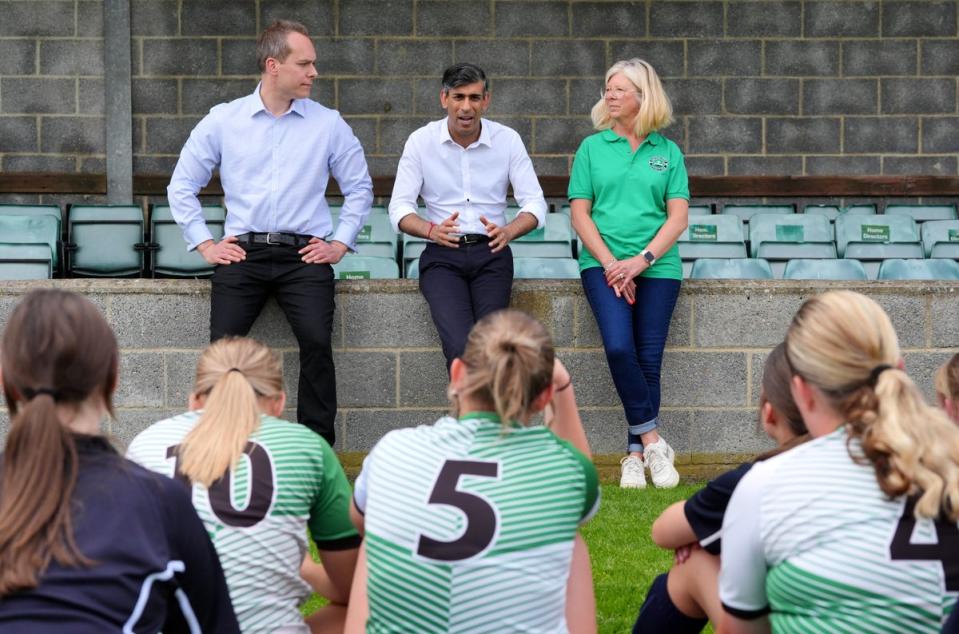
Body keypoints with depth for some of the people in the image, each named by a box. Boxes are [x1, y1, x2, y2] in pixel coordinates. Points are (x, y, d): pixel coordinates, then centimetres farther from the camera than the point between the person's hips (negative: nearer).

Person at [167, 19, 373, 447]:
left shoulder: (328, 125, 9)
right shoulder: (223, 121, 8)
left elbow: (359, 188, 17)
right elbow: (182, 186, 14)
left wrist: (340, 243, 8)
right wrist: (204, 244, 8)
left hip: (305, 256, 0)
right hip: (242, 253, 1)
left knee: (317, 342, -21)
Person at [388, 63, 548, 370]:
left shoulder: (507, 139, 3)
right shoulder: (421, 141, 1)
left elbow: (535, 204, 2)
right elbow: (399, 208, 0)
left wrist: (509, 231, -21)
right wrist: (431, 230, -22)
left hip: (491, 252, 1)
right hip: (442, 255, -1)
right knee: (461, 347, -25)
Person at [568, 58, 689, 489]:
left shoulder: (667, 152, 10)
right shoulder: (593, 148, 9)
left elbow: (678, 216, 3)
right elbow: (579, 214, 4)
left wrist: (642, 259, -11)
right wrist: (610, 264, -8)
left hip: (657, 266, 1)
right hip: (603, 263, -1)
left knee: (648, 360, -4)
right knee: (619, 347, -22)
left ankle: (636, 456, 3)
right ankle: (652, 441, -13)